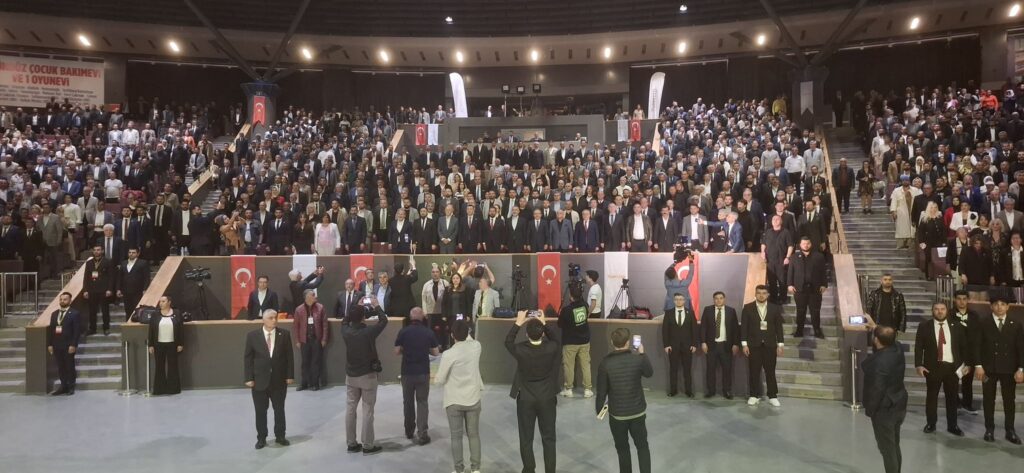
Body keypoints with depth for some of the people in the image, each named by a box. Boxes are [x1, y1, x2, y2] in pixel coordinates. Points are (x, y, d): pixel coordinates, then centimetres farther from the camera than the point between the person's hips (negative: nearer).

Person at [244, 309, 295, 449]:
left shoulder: (284, 334, -1)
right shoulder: (252, 336, -3)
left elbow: (289, 356, 0)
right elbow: (248, 358, -3)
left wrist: (290, 375, -4)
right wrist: (249, 378, -8)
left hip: (279, 379, 1)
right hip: (260, 380, -1)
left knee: (279, 409, 11)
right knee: (260, 411, 7)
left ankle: (280, 436, 24)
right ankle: (261, 438, 20)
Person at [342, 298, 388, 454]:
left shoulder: (346, 331, -7)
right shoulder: (369, 332, -19)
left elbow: (346, 320, 17)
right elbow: (384, 320, -5)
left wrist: (357, 308, 17)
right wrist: (376, 306, 7)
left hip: (350, 375, 5)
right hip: (368, 375, -5)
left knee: (350, 409, 11)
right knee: (367, 411, 1)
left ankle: (351, 444, 17)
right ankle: (367, 445, 6)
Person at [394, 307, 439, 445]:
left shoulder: (403, 331, -7)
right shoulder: (429, 332, -7)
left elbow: (397, 352, -4)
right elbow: (436, 352, -1)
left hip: (407, 372, 1)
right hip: (423, 372, -1)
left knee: (408, 402, 16)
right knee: (422, 402, 6)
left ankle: (409, 432, 27)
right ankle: (421, 434, -2)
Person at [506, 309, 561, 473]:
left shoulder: (520, 350, -20)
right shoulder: (551, 348, -18)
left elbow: (508, 342, 3)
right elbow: (557, 339, 7)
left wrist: (518, 323, 4)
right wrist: (544, 323, 7)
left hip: (526, 400, -1)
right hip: (547, 399, 1)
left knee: (526, 439, 13)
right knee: (548, 439, 13)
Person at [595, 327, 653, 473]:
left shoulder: (605, 364, -16)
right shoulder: (638, 359, -14)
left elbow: (601, 391, -10)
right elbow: (649, 373, 9)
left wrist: (598, 409, 6)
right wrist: (642, 354, 18)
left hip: (617, 414, -1)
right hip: (638, 412, 1)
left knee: (622, 449, 17)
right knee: (642, 446, 18)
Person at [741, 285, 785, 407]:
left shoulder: (775, 308, 5)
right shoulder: (748, 308, 2)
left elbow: (779, 327, 5)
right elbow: (744, 327, -1)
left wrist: (780, 344, 0)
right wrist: (744, 344, -7)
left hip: (770, 344, 1)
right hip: (754, 344, -1)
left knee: (770, 371, 4)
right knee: (754, 371, 3)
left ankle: (773, 396, 12)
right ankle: (754, 396, 12)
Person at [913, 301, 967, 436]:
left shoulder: (956, 327, 6)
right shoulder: (924, 326, -1)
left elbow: (963, 346, 9)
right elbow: (918, 347, -2)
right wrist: (919, 365, -10)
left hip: (952, 367, 2)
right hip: (932, 367, -2)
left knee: (952, 397, 9)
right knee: (931, 396, 7)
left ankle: (952, 426, 20)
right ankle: (931, 424, 19)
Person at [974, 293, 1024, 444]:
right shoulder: (983, 323, 0)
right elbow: (977, 345, -2)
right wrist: (978, 365, -10)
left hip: (1009, 369, 1)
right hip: (989, 368, -1)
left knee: (1010, 400, 7)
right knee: (988, 400, 6)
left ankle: (1010, 431, 16)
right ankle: (989, 429, 15)